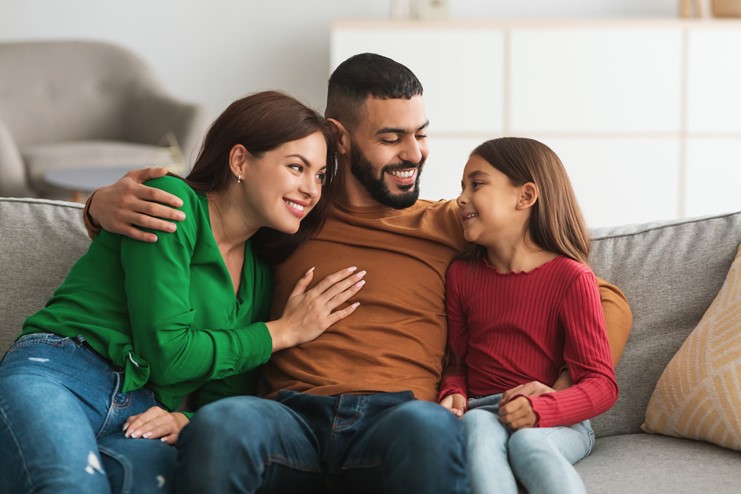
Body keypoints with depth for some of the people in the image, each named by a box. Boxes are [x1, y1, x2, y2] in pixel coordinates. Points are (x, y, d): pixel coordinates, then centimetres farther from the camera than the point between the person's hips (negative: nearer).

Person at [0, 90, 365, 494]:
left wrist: (191, 420, -7)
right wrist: (285, 330, 1)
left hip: (143, 416, 5)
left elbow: (227, 399, 18)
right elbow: (165, 353, -10)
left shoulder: (258, 277, 18)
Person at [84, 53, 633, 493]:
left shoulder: (453, 224, 21)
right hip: (294, 416, 1)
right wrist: (109, 202, 4)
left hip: (395, 418, 0)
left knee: (429, 425, -39)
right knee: (219, 424, -36)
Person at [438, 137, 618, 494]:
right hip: (483, 413, 3)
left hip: (556, 423, -3)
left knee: (528, 442, -37)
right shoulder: (461, 274, 14)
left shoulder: (570, 278, -3)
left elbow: (601, 384, -7)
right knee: (478, 427, -33)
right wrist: (454, 395, -5)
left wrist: (540, 409, -24)